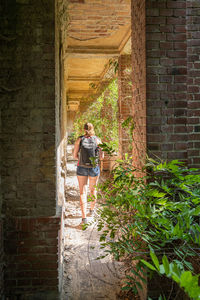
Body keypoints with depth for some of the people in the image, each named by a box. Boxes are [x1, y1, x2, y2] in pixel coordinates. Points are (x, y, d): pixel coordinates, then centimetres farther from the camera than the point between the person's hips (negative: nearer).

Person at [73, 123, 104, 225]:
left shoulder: (79, 139, -6)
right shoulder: (97, 140, -5)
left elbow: (75, 155, -3)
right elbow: (101, 156, -2)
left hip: (82, 168, -1)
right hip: (94, 168, 1)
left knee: (83, 192, 4)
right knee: (93, 189, 22)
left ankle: (84, 217, -5)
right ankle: (92, 209, 44)